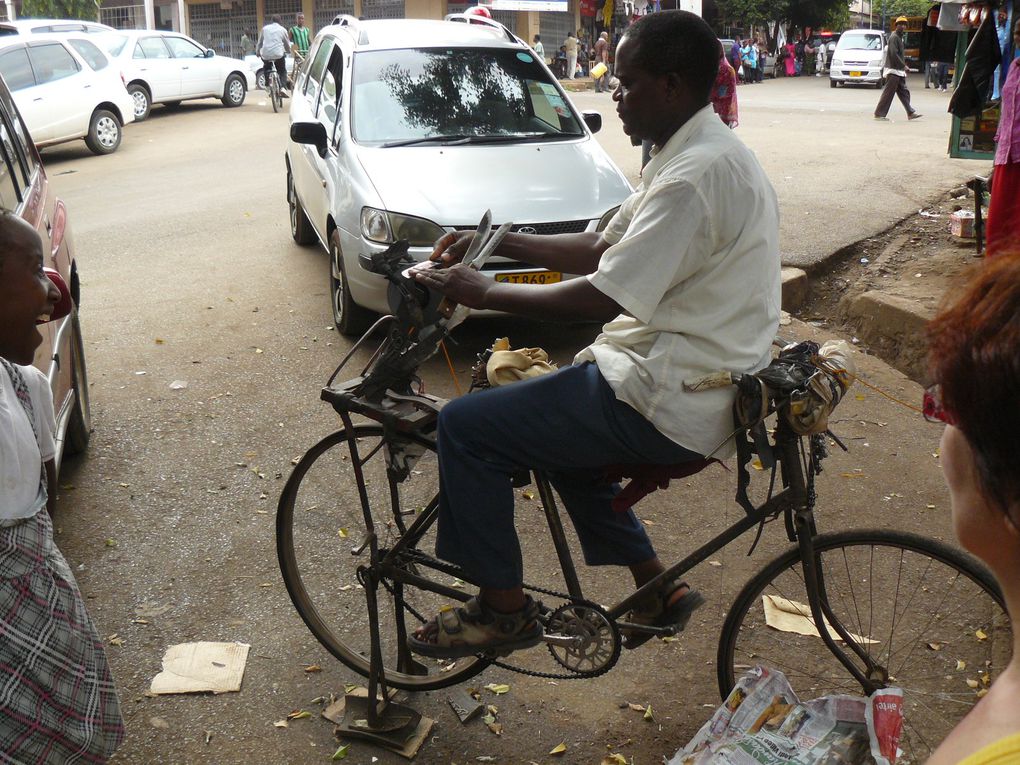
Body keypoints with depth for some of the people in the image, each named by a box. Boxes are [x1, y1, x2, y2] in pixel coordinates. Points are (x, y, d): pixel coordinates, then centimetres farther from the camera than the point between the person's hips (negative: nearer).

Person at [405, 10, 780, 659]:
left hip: (669, 400, -11)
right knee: (555, 422, 31)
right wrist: (500, 242, 10)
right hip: (703, 376, 11)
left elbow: (602, 299, -25)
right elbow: (602, 250, 16)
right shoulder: (704, 153, 11)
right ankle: (657, 588, 31)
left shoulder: (696, 176, -22)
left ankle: (503, 610, 9)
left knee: (466, 426, -8)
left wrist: (484, 292, -13)